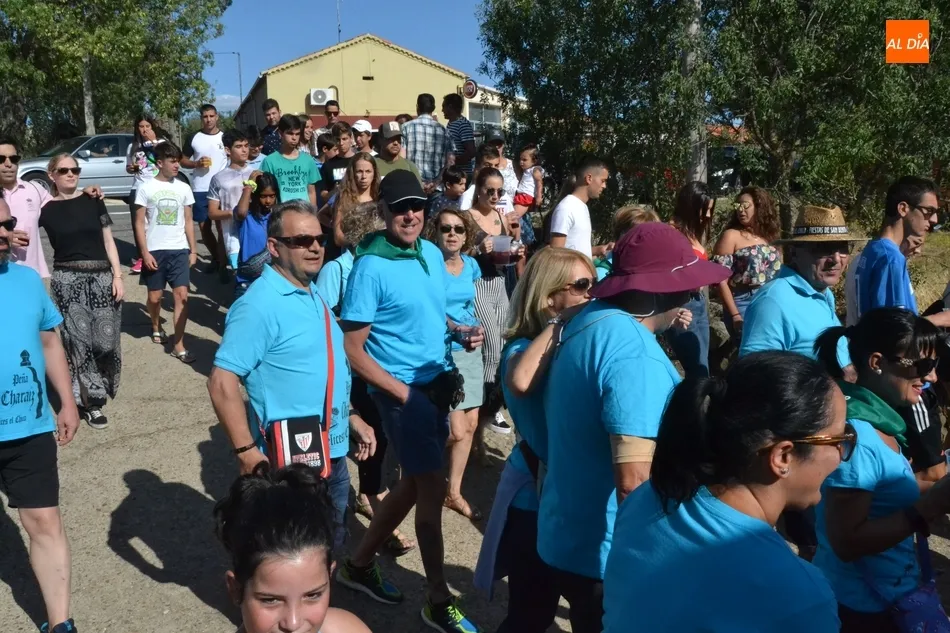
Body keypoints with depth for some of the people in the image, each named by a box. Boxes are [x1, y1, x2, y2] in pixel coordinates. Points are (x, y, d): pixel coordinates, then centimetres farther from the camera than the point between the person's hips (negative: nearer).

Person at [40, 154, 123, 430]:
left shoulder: (93, 201, 7)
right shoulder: (45, 208, 2)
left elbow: (108, 241, 8)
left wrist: (117, 275, 1)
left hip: (101, 277, 2)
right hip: (67, 280, -2)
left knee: (105, 340, 0)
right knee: (79, 342, -3)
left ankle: (99, 388, 25)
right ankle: (91, 400, 7)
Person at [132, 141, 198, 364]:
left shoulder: (183, 188, 5)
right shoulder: (146, 188, -3)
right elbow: (140, 223, -3)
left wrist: (193, 250, 7)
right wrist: (145, 252, -9)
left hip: (179, 250, 2)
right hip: (155, 251, -1)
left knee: (182, 295, -7)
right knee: (155, 297, 8)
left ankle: (178, 345, -2)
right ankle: (156, 327, 39)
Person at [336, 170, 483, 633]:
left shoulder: (433, 254, 5)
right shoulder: (371, 267, -17)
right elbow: (353, 350, -16)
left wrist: (460, 331, -1)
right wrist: (403, 393, -17)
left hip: (438, 382, 8)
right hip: (403, 390, -8)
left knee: (413, 483, 17)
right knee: (433, 489, 0)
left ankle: (359, 564, 37)